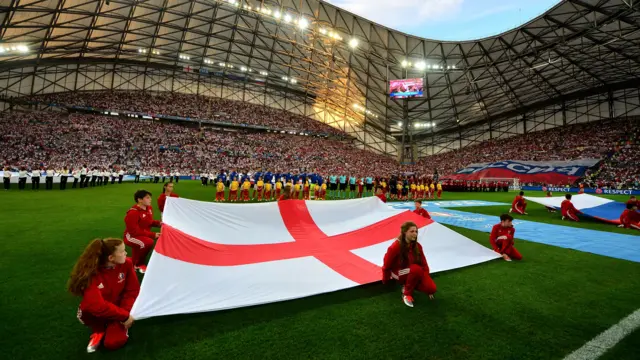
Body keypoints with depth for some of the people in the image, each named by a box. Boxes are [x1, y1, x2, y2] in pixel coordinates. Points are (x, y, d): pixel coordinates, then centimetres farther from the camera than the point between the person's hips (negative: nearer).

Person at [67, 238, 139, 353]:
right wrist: (124, 315, -30)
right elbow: (96, 305, -33)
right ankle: (99, 331, -1)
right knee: (85, 312, -33)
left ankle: (121, 326, 15)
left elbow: (132, 290, -10)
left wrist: (126, 313, -23)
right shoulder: (91, 272, -27)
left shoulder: (126, 263, -19)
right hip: (99, 311, 0)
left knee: (113, 342, -20)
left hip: (119, 308, 0)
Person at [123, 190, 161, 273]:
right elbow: (134, 231, -24)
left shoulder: (149, 208, 1)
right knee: (148, 242, -33)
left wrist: (159, 223, -7)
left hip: (145, 235, 9)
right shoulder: (133, 213, -23)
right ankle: (136, 264, -9)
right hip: (131, 236, -9)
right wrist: (152, 235, -26)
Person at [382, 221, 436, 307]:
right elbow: (387, 265, -13)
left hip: (412, 273, 6)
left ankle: (408, 284, 8)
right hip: (398, 272, -5)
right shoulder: (396, 247, -24)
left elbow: (424, 264, 1)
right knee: (416, 269, -36)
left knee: (431, 288, -17)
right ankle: (407, 293, -15)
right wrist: (385, 280, -1)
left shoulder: (417, 246, -7)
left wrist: (427, 280, -3)